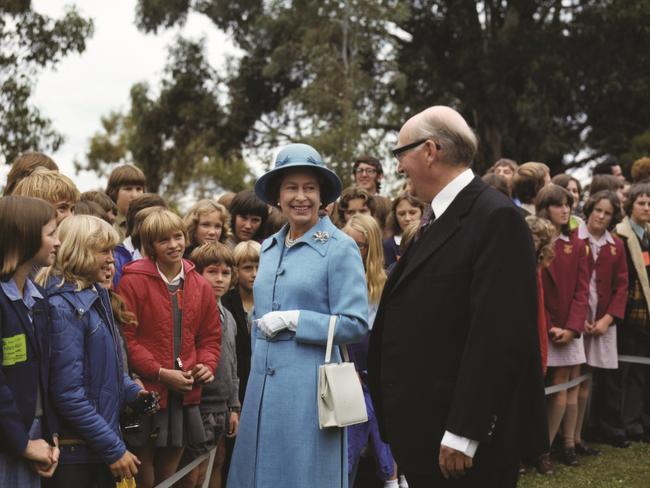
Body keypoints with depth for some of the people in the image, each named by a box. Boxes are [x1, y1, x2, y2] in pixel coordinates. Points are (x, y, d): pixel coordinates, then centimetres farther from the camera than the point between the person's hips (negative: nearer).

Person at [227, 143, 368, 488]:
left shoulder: (340, 248, -8)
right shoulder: (269, 247, 12)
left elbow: (356, 324, -12)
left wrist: (293, 321, -14)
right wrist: (259, 360, 17)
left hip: (310, 384, -6)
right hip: (264, 383, 6)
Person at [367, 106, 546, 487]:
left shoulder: (496, 217, -16)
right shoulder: (437, 218, 13)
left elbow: (497, 334, -22)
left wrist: (463, 434, -23)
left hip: (463, 439, -9)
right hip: (422, 423, 9)